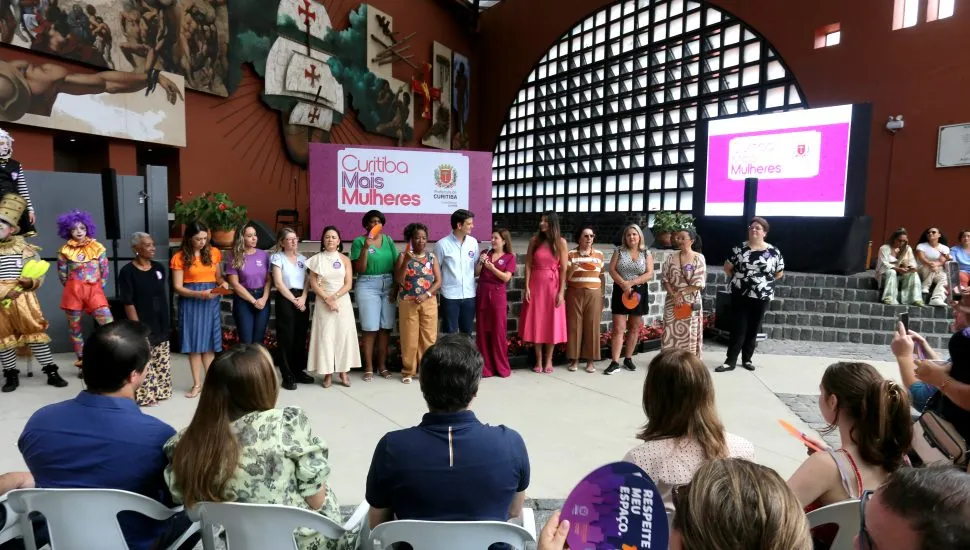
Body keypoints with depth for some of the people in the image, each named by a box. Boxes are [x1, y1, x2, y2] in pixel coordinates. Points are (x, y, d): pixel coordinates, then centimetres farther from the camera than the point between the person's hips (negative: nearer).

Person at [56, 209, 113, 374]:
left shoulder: (98, 248, 3)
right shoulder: (65, 251, 2)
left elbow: (104, 271, 6)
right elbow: (62, 274, 8)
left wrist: (96, 287, 7)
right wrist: (73, 288, 9)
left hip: (95, 291, -1)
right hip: (73, 292, 1)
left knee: (108, 324, -13)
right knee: (74, 327, 8)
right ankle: (81, 359, 20)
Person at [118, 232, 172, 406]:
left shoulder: (159, 268, 6)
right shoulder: (128, 272, -10)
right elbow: (128, 303, -12)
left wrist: (167, 322, 11)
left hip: (161, 325, 6)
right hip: (142, 327, -6)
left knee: (162, 363, 13)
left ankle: (160, 391, 26)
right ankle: (144, 395, 10)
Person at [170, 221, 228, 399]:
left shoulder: (214, 252, 4)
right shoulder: (179, 257, -6)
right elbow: (177, 287, -7)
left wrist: (223, 283, -9)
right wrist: (199, 294, -21)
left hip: (211, 301, 2)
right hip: (191, 302, -2)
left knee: (209, 343, 6)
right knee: (194, 343, 4)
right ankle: (197, 383, 14)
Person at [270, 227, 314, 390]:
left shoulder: (302, 258, 13)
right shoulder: (278, 258, -1)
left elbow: (307, 281, 9)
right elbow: (278, 283, -9)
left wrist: (303, 298, -8)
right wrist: (294, 300, -11)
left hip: (302, 300, 5)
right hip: (285, 300, -5)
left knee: (301, 337, 8)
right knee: (287, 337, -3)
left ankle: (299, 371, 20)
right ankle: (287, 376, 3)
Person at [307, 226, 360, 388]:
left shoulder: (345, 259, 5)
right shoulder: (317, 259, 4)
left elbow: (348, 284, -1)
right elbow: (314, 284, -2)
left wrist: (334, 297, -13)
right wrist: (327, 299, -13)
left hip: (342, 301, 1)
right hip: (323, 302, -1)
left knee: (344, 334, -1)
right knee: (325, 336, -2)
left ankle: (344, 372, 7)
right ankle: (328, 373, 5)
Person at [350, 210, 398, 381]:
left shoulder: (388, 240, 8)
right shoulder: (359, 241, -2)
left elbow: (396, 265, 8)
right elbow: (359, 269, -9)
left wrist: (396, 287, 0)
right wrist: (365, 248, -18)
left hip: (388, 285, 4)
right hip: (368, 286, -3)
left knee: (386, 327, 5)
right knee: (370, 328, -3)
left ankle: (382, 365, 16)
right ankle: (369, 368, 7)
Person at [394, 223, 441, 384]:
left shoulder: (432, 257, 5)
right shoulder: (403, 256, -1)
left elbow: (438, 282, 2)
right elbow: (398, 280, -10)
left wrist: (426, 295, -12)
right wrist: (406, 261, -21)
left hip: (429, 303, 2)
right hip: (408, 303, -2)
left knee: (428, 337, 4)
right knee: (409, 338, 3)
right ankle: (408, 371, 15)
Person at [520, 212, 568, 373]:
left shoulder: (561, 242, -2)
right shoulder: (534, 241, 2)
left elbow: (563, 269, -3)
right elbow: (528, 265, 1)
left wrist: (561, 292, -8)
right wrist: (527, 287, -6)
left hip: (552, 286, -1)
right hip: (535, 285, 1)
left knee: (551, 323, 5)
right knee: (535, 323, 4)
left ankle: (548, 360, 19)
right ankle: (538, 360, 16)